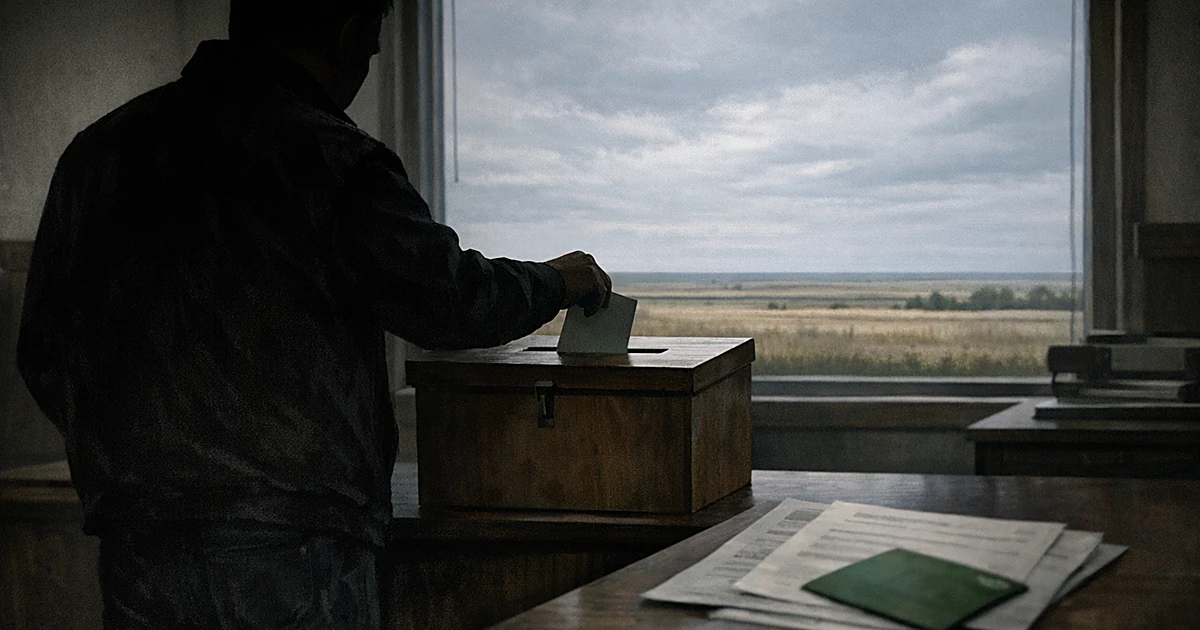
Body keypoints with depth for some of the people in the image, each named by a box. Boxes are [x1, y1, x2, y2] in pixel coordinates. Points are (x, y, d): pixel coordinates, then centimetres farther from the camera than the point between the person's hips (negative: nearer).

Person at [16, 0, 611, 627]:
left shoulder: (98, 148, 8)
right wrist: (557, 282, 16)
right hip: (296, 555, -5)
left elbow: (44, 357, 13)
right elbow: (452, 302, -5)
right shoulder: (329, 159, -11)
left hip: (136, 558, 6)